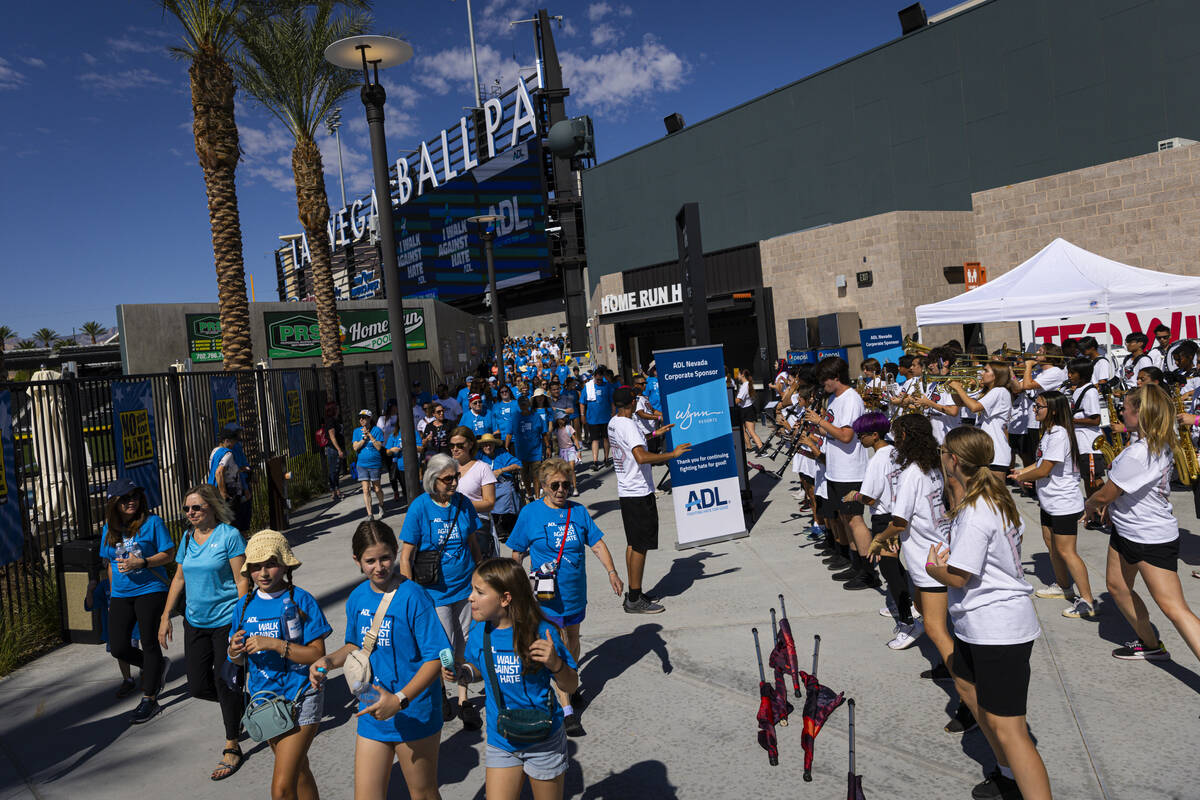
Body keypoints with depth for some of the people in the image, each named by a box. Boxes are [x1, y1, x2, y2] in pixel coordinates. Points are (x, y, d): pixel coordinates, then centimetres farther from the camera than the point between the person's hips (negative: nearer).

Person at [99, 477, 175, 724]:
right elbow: (110, 563, 18)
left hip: (150, 590, -5)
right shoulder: (110, 527, 8)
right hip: (121, 595, 5)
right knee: (119, 648, 2)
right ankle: (158, 667, 30)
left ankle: (149, 699, 11)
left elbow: (169, 555, -7)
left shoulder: (152, 522, -6)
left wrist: (141, 562, -20)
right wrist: (113, 594, 16)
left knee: (149, 643, 0)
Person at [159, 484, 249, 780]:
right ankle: (241, 706, 37)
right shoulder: (188, 537, 7)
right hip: (195, 622, 6)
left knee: (224, 682, -1)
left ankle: (232, 747, 16)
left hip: (225, 621, -6)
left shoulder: (229, 535, -12)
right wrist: (165, 616, 13)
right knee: (198, 687, 9)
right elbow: (179, 578, 16)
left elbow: (242, 581, -13)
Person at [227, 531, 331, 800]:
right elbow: (240, 660, 9)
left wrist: (275, 644, -25)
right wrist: (235, 652, -14)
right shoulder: (245, 606, 2)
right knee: (298, 771, 23)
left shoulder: (301, 601, -14)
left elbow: (318, 655, -17)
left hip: (300, 699, -6)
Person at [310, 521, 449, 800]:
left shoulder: (412, 596, -18)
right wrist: (329, 661, -1)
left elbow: (436, 658, -19)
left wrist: (400, 700, -26)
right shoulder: (357, 598, 2)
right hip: (372, 715, 5)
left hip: (414, 715, -5)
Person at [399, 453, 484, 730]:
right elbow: (406, 557, -7)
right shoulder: (419, 508, -12)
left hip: (465, 586, 4)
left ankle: (463, 701, 27)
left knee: (464, 647, 10)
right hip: (435, 590, -3)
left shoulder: (463, 503, -1)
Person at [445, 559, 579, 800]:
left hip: (543, 742, -3)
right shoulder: (479, 632, -7)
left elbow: (571, 686, -13)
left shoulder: (540, 633, -20)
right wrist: (461, 673, -9)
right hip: (500, 741, 3)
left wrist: (555, 664, -33)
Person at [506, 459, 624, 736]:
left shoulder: (579, 512, 1)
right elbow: (517, 553, 2)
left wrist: (612, 571, -11)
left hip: (576, 591, 4)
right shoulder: (530, 513, -7)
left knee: (572, 639, 19)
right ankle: (566, 710, 0)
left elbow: (597, 544, 0)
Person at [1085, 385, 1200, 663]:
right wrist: (1110, 503, 11)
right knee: (1117, 586, 20)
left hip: (1153, 540, -10)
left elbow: (1105, 495, -17)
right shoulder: (1161, 445, 1)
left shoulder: (1137, 454, -29)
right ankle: (1150, 645, 36)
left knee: (1173, 607, -10)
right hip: (1126, 530, 10)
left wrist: (1090, 504, 3)